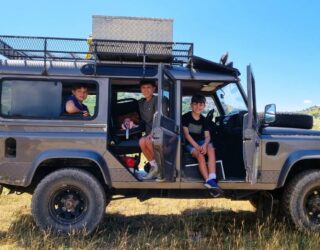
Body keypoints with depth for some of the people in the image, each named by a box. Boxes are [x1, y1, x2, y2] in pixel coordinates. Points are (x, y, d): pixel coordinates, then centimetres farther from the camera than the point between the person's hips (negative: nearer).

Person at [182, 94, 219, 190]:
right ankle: (208, 180, -30)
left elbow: (207, 136, 0)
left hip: (201, 142, 3)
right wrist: (197, 146, -21)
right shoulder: (186, 117, -4)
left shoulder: (203, 120, 9)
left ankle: (212, 179, -38)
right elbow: (186, 134, -10)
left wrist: (204, 145, -23)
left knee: (211, 149, -29)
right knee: (200, 155, -31)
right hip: (190, 143, -3)